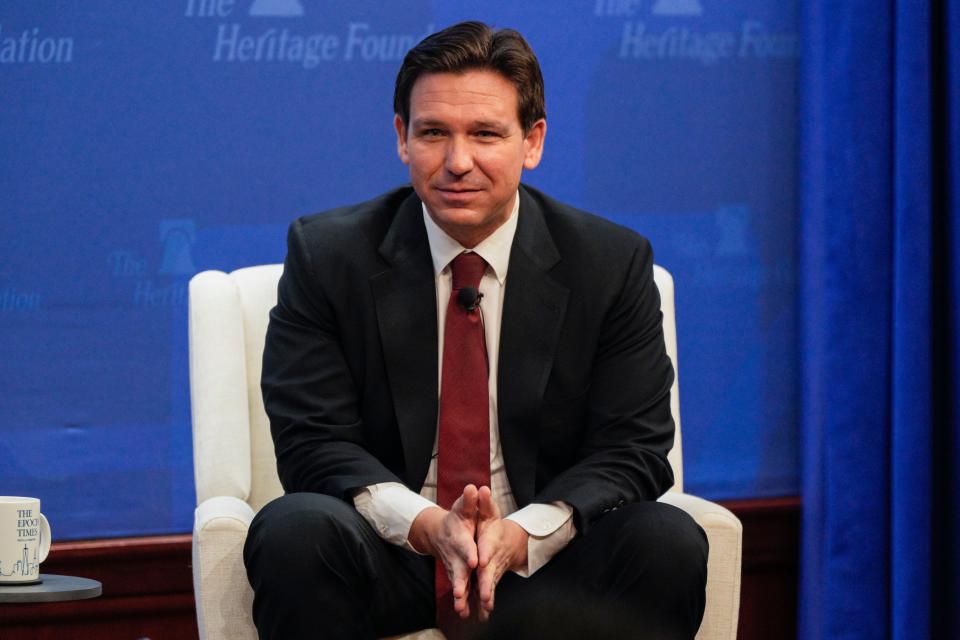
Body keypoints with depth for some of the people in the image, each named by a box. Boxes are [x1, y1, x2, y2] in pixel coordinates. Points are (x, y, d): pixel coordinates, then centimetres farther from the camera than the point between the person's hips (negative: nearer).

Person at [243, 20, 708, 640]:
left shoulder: (613, 263, 0)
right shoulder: (327, 255, -1)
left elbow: (633, 448, -3)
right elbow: (313, 442, -6)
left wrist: (524, 532, -23)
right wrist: (425, 524, -25)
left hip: (539, 555, 1)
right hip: (387, 556, 0)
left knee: (670, 541, -27)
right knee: (294, 529, -32)